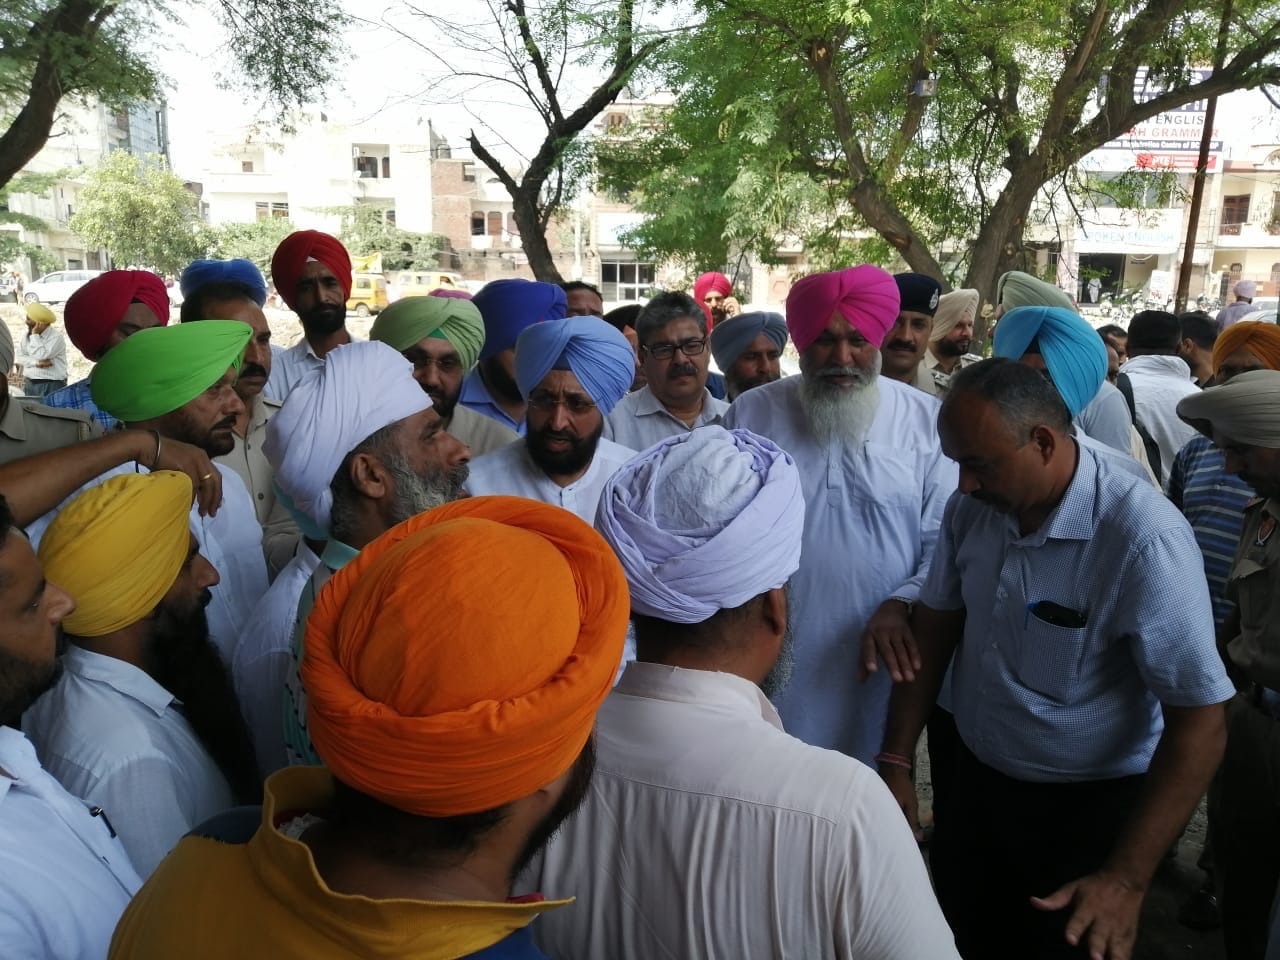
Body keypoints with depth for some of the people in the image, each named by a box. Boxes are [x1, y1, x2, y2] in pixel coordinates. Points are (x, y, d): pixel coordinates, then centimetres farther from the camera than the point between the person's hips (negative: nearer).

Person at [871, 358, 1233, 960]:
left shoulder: (1144, 538, -27)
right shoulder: (971, 507, -9)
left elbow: (1198, 722, -22)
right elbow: (934, 628, 1)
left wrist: (1127, 880, -23)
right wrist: (896, 762, -1)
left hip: (1087, 809, -5)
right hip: (975, 783, 5)